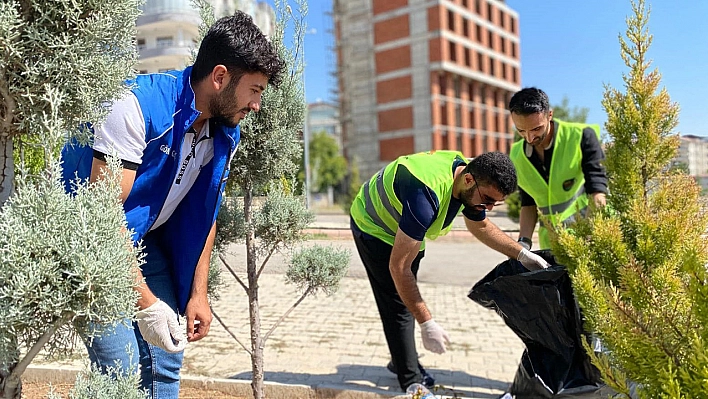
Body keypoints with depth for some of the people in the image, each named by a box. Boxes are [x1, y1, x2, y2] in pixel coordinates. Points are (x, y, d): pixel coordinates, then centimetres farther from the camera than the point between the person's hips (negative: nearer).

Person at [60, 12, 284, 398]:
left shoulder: (226, 133, -5)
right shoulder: (138, 105, -28)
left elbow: (205, 213, 5)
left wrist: (198, 292, 2)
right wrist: (145, 301, -27)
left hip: (144, 241, 7)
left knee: (165, 363, 5)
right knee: (121, 367, -13)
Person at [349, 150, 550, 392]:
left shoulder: (473, 183, -17)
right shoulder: (426, 195, -44)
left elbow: (481, 226, 4)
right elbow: (399, 266, -40)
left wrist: (522, 254, -7)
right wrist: (427, 323, -39)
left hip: (405, 230, 8)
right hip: (373, 227, -8)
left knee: (407, 298, 18)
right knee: (398, 305, -9)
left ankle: (402, 361, 36)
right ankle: (412, 381, 5)